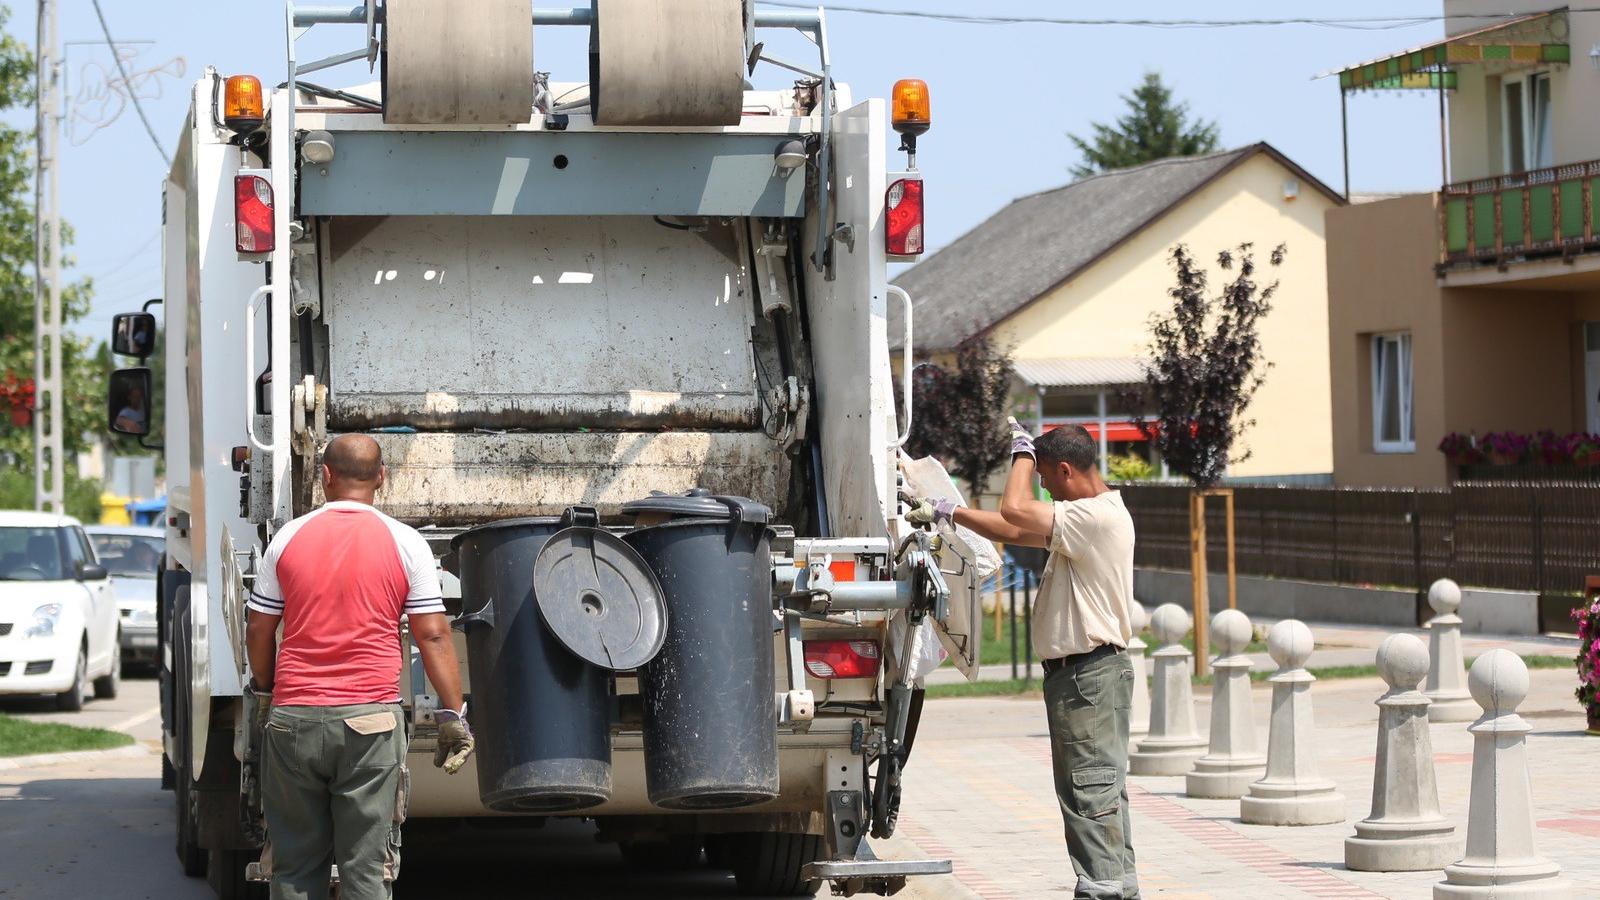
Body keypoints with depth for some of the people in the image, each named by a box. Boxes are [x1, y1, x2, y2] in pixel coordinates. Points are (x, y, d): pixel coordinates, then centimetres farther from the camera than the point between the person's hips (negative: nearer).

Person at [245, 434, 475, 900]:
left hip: (293, 720, 2)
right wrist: (453, 714, 2)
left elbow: (259, 629, 9)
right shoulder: (405, 544, -1)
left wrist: (264, 689, 25)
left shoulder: (289, 538, 4)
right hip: (371, 721, -2)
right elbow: (433, 636, -3)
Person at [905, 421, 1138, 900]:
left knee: (1092, 790, -10)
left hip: (1090, 675, -11)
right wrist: (950, 512, 20)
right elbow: (1014, 531, 22)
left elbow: (1015, 510, -23)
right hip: (1077, 671, 11)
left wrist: (1024, 454, -6)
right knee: (1101, 791, 14)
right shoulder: (1085, 517, 16)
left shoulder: (1099, 516, -18)